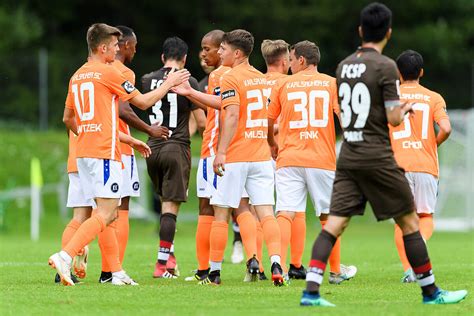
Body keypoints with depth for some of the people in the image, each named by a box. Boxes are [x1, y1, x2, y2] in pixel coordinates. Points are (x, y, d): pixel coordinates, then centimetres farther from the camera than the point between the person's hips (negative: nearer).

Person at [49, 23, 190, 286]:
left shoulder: (77, 76, 14)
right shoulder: (108, 72, -8)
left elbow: (68, 118, 22)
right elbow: (143, 102, -1)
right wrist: (169, 84, 14)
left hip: (83, 153, 9)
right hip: (104, 153, -9)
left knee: (107, 213, 12)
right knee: (106, 213, -11)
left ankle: (117, 271, 11)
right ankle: (64, 256, -24)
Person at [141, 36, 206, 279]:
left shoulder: (148, 80, 5)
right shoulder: (188, 82, -6)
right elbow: (201, 123, -6)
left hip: (153, 148, 4)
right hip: (177, 147, -4)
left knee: (165, 201, 19)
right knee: (170, 206, -3)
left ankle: (168, 253, 14)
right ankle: (162, 263, -6)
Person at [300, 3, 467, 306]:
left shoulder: (344, 65, 10)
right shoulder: (385, 67, -11)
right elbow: (394, 118, -12)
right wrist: (405, 108, 10)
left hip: (348, 156, 6)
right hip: (377, 157, -6)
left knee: (334, 224, -1)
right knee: (409, 221, 7)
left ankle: (311, 291, -15)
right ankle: (430, 292, 13)